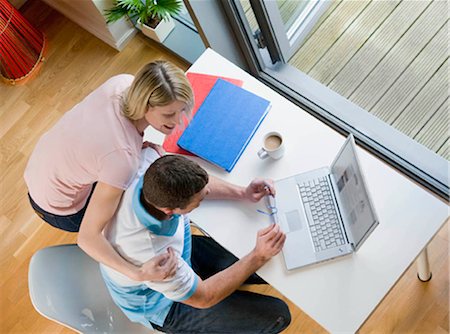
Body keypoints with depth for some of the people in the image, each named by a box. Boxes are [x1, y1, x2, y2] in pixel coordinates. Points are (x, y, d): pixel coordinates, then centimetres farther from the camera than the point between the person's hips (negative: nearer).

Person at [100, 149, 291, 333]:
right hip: (163, 306, -6)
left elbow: (195, 185, -5)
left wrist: (242, 193, -15)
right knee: (277, 316, -7)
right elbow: (203, 297, -24)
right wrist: (258, 256, -27)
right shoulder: (153, 258, -44)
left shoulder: (146, 166, -29)